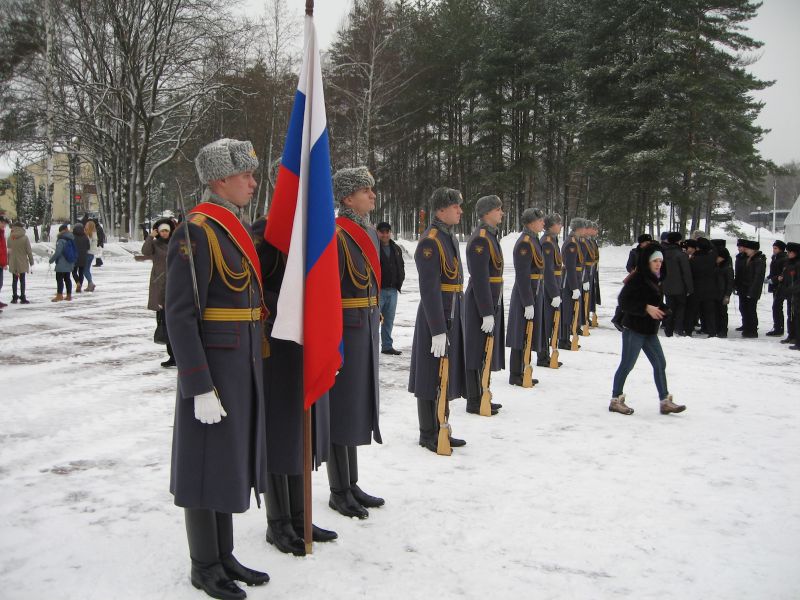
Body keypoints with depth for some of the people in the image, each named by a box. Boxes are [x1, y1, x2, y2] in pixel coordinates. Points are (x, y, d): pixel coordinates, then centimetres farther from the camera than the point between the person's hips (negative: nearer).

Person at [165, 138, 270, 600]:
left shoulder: (239, 229, 12)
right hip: (213, 368, -9)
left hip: (245, 366, 9)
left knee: (233, 459, 16)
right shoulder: (196, 233, -16)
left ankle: (224, 556, 31)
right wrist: (200, 388, -21)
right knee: (208, 463, 4)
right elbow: (180, 316, -19)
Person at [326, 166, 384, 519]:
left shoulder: (370, 233, 12)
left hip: (367, 330, 9)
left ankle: (352, 484, 27)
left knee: (359, 407, 15)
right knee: (342, 408, 1)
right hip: (345, 330, -9)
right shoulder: (337, 236, -16)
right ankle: (339, 492, 14)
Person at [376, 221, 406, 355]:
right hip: (378, 290, -6)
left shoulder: (396, 249, 15)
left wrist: (399, 283, 11)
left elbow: (401, 267, 23)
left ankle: (387, 346, 20)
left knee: (389, 320, 12)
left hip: (393, 290, 6)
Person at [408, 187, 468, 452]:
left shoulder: (449, 236, 13)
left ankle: (440, 430, 27)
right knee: (433, 377, 1)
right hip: (435, 318, -9)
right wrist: (438, 330, -24)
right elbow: (429, 290, -22)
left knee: (446, 375, 15)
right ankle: (428, 435, 13)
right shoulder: (430, 241, -17)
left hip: (452, 314, 9)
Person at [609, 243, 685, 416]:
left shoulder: (655, 280, 13)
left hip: (650, 331, 9)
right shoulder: (637, 279, -15)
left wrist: (664, 310, 3)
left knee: (660, 364, 9)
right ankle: (616, 400, 11)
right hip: (634, 330, -9)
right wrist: (646, 308, -25)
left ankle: (665, 401, 16)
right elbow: (624, 301, -21)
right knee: (627, 365, -1)